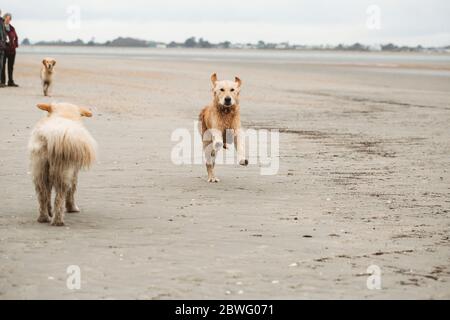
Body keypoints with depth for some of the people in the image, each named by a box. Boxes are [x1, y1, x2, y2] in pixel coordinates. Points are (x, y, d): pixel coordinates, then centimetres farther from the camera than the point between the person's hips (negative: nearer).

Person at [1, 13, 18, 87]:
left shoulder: (12, 28, 15)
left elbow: (16, 37, 20)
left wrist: (16, 44, 6)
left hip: (12, 49, 6)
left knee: (11, 66, 9)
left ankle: (10, 81, 13)